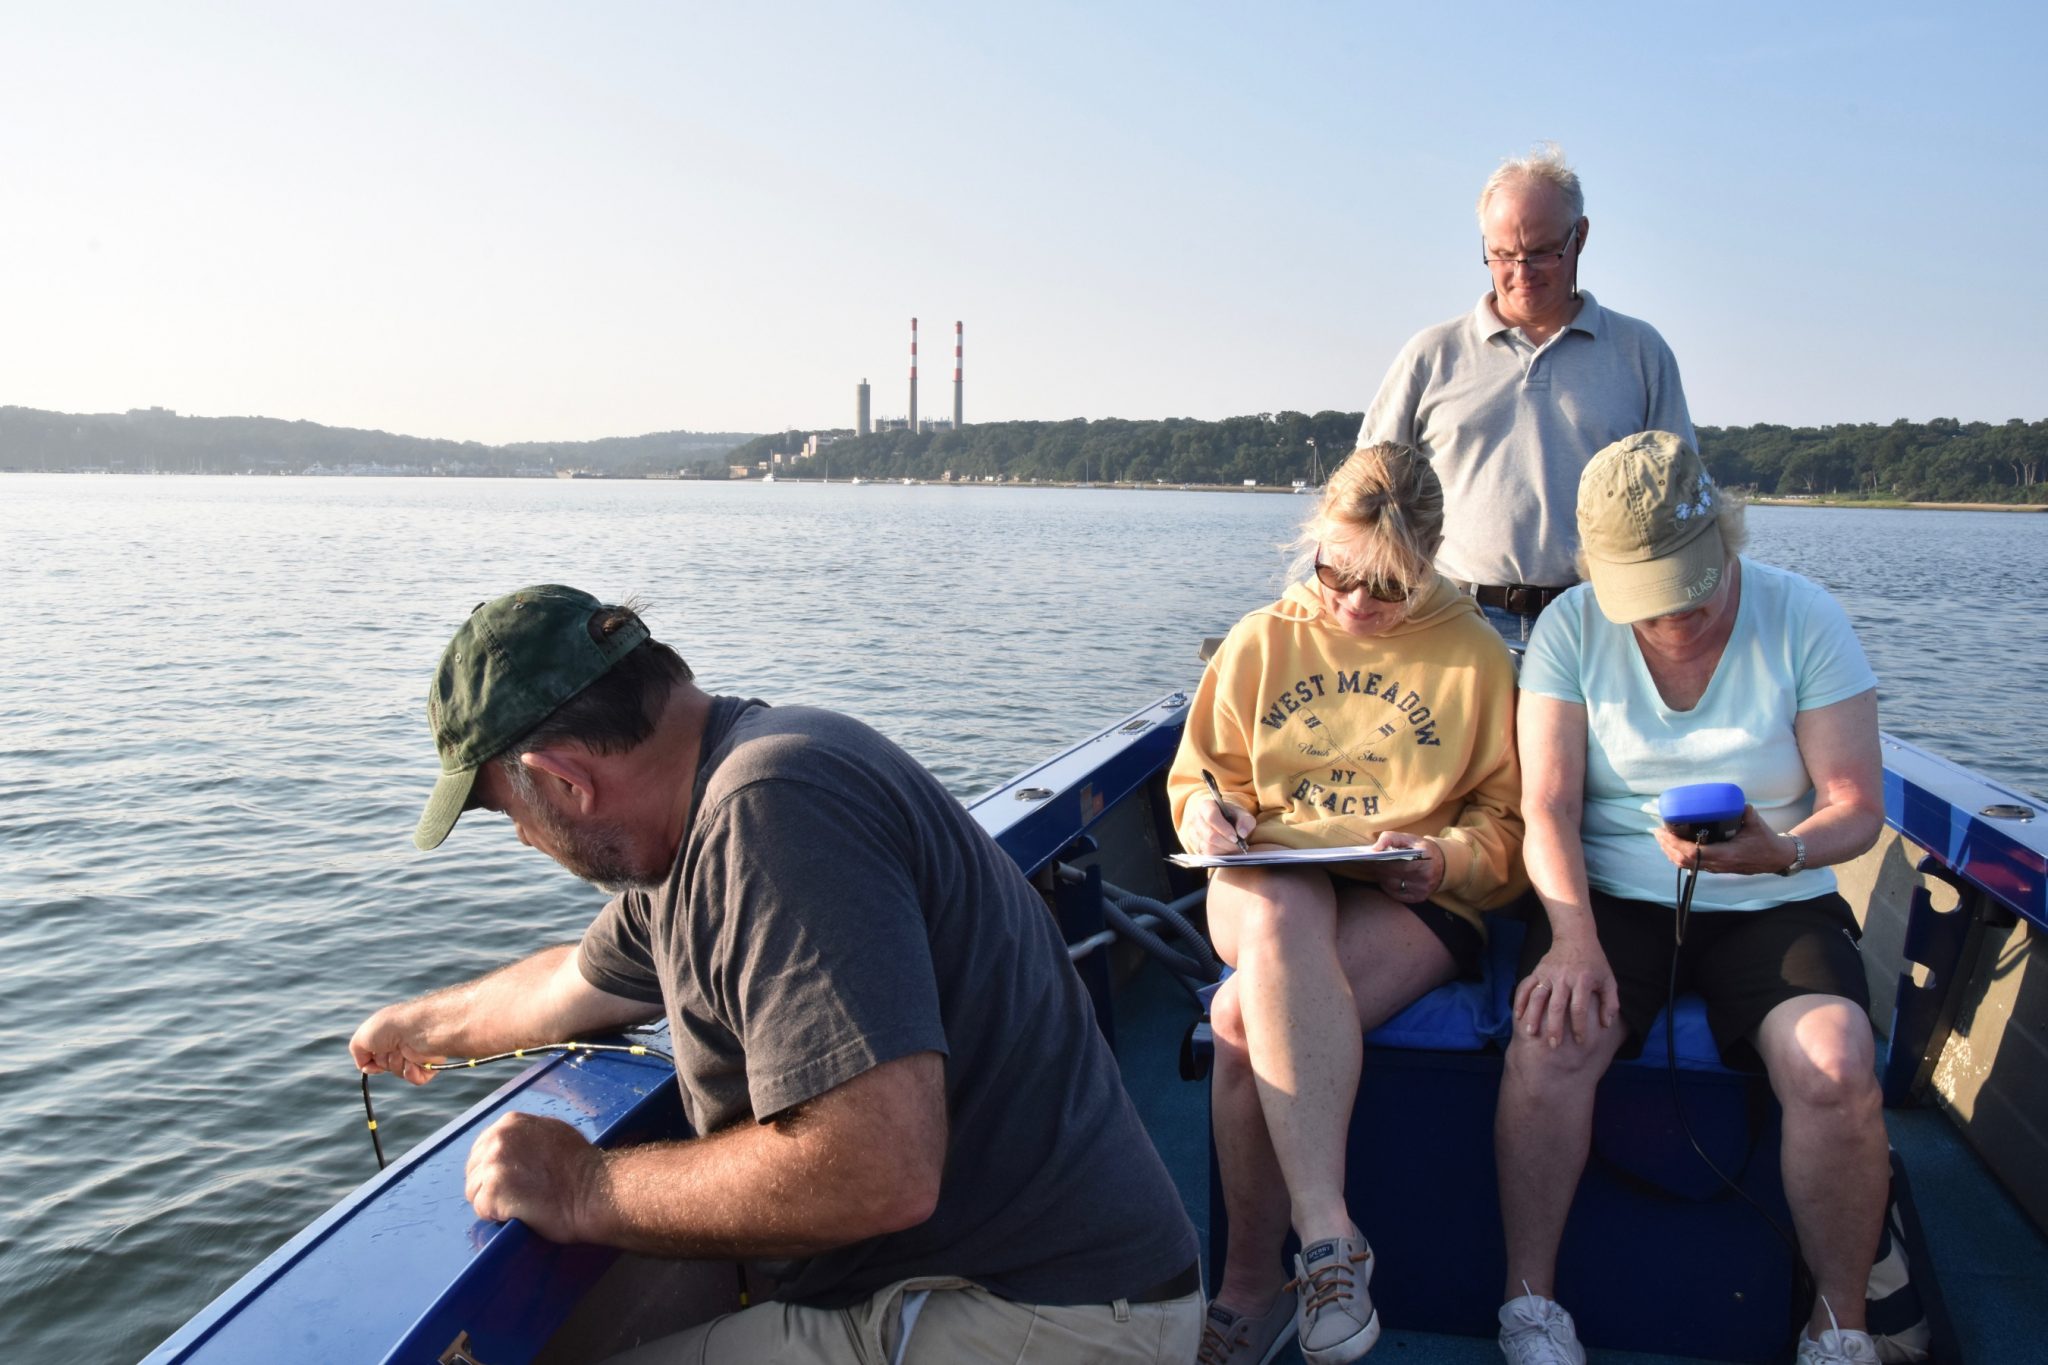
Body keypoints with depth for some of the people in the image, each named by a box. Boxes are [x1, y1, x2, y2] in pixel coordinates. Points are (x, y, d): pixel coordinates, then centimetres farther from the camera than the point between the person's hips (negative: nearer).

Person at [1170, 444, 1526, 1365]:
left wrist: (1444, 858, -13)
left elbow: (1507, 822, 9)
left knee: (1245, 1019, -32)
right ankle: (1326, 1235, -38)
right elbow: (1198, 774, 20)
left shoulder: (1474, 652, 8)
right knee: (1279, 921, -37)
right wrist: (1206, 811, -5)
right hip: (1271, 879, 3)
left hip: (1414, 904, -2)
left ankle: (1254, 1286, -21)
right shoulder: (1261, 640, 13)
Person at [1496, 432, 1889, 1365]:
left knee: (1836, 1067, -27)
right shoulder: (1571, 627, -3)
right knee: (1550, 1038, -29)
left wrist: (1783, 853, -27)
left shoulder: (1804, 620, -4)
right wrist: (1573, 934, -23)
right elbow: (1548, 806, -7)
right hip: (1612, 896, 0)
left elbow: (1858, 807, -4)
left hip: (1772, 905, 0)